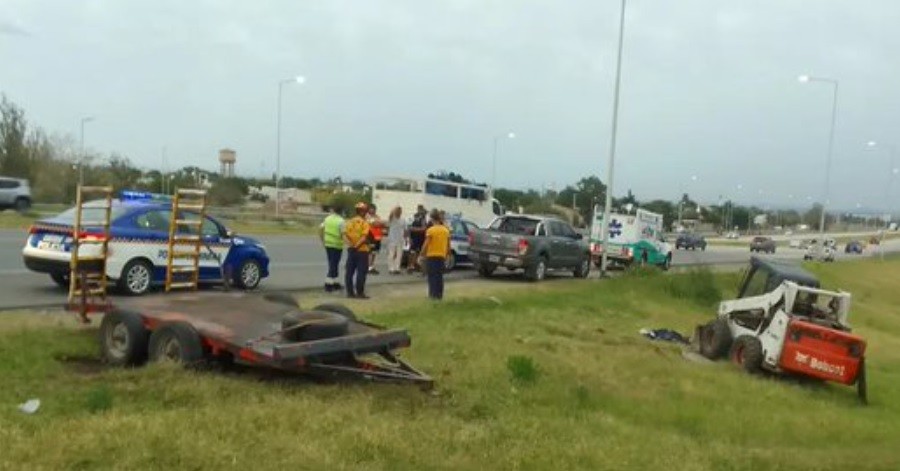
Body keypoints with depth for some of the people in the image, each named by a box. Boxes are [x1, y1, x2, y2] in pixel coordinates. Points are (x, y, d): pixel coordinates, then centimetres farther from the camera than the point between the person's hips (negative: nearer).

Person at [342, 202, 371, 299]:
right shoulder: (364, 223, -8)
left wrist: (351, 245, -8)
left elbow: (344, 234, -1)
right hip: (362, 250, -5)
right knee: (361, 272, -1)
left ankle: (350, 292, 12)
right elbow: (364, 237, -18)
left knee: (349, 272, 9)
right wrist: (357, 246, -15)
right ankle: (360, 293, 0)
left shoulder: (349, 222, 8)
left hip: (351, 250, 6)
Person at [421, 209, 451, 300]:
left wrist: (422, 255, -3)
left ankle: (433, 294, -3)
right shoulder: (446, 230, 5)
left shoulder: (430, 230, -11)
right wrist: (446, 255, 20)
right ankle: (439, 295, 14)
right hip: (441, 256, 5)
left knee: (432, 276, 1)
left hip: (431, 256, -5)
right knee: (440, 276, 12)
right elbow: (448, 246, 8)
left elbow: (426, 245, -13)